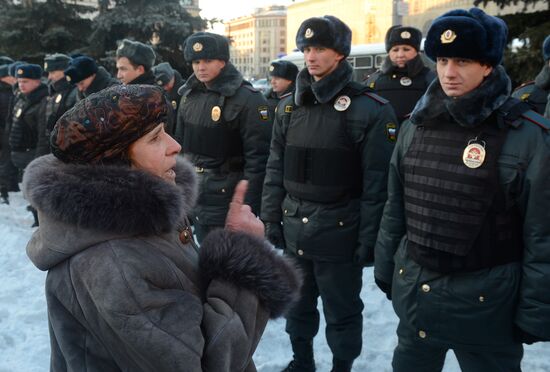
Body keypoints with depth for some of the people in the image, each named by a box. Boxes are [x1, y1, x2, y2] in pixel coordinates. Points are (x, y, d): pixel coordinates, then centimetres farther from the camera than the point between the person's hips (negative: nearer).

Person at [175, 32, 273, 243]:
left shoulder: (247, 99, -14)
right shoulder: (189, 96, 7)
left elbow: (257, 158, -17)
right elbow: (180, 144, 15)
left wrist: (248, 206, -19)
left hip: (227, 196, -6)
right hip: (194, 195, 7)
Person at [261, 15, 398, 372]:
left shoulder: (370, 109, -11)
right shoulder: (289, 105, 6)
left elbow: (377, 182, -11)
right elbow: (275, 169, 9)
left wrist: (369, 238, -11)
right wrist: (270, 219, 7)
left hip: (339, 232, -5)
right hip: (293, 228, 5)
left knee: (342, 311, 12)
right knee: (298, 304, 21)